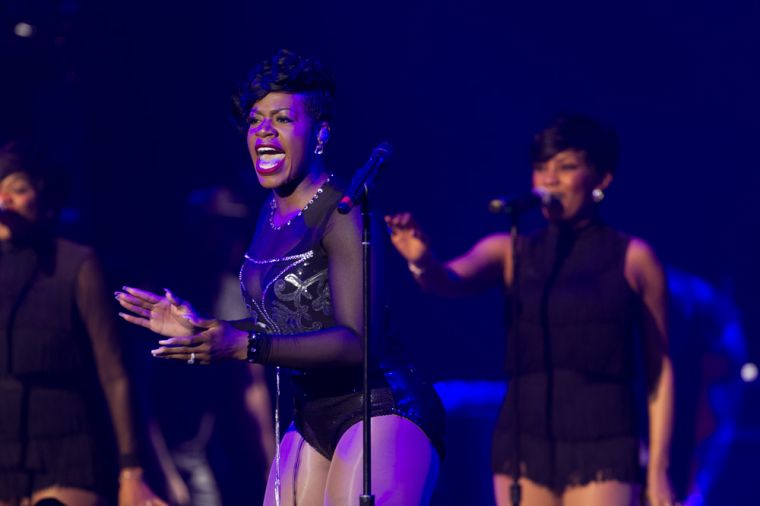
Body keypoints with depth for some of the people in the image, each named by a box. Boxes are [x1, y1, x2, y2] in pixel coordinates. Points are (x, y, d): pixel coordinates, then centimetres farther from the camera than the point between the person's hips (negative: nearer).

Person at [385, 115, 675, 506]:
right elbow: (452, 281, -10)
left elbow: (661, 369, 3)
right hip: (524, 440, 3)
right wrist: (422, 262, -35)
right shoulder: (511, 251, 9)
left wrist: (658, 470, -2)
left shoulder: (633, 258, 3)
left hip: (601, 444, -3)